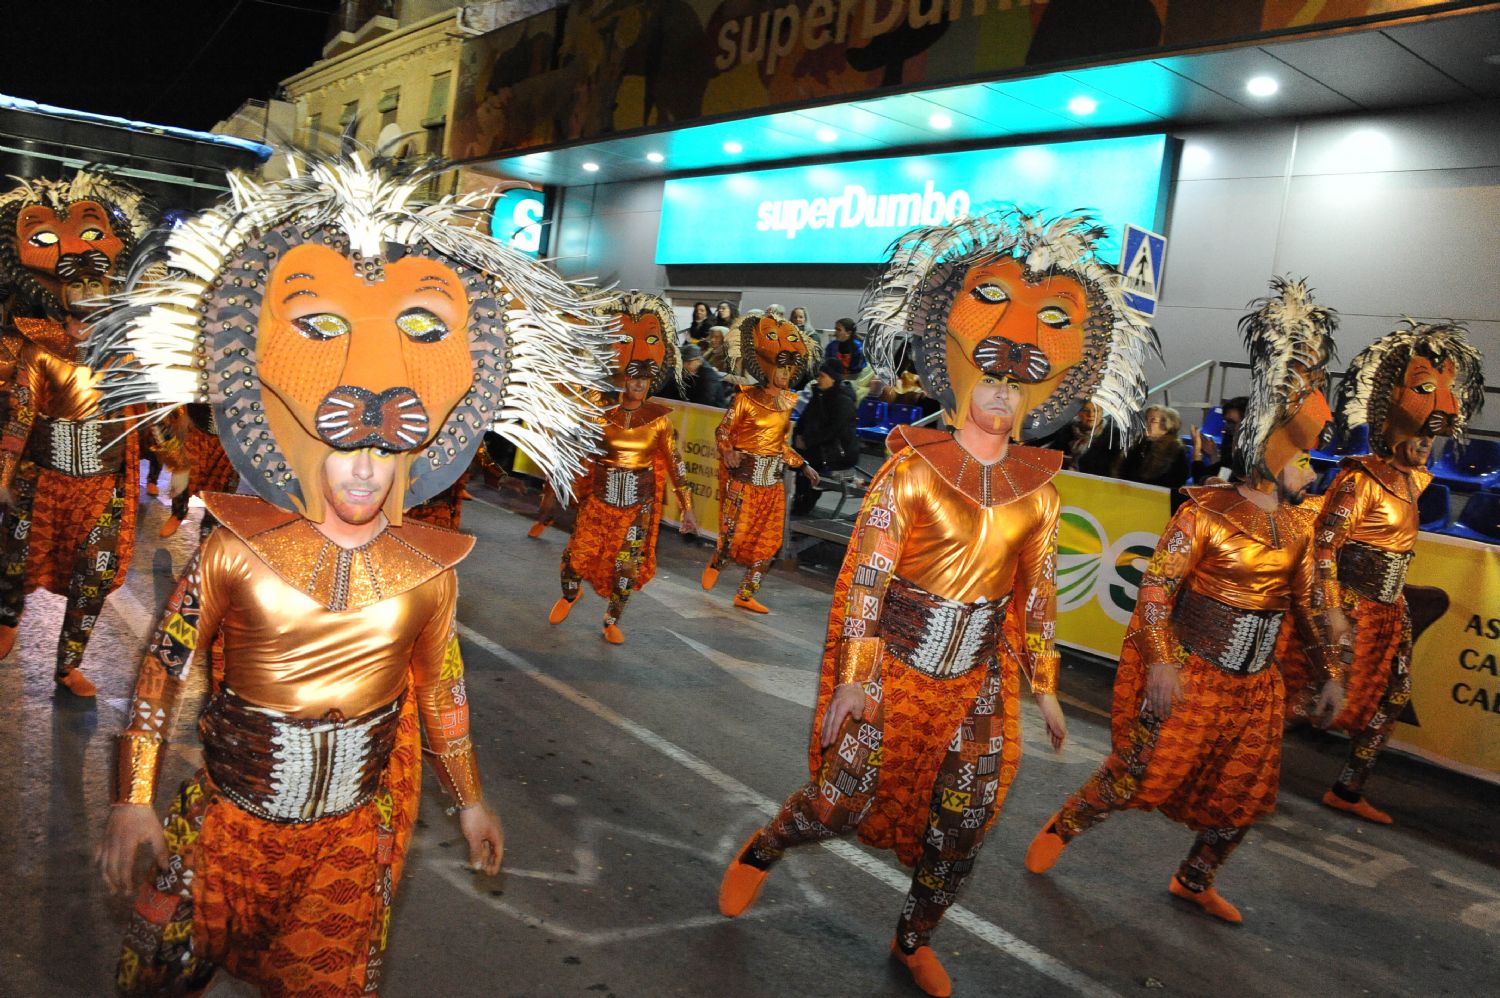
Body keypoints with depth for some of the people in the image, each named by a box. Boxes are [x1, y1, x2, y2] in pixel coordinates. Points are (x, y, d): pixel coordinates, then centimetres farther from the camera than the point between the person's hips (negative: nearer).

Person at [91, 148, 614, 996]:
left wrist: (470, 801, 11)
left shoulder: (429, 573, -12)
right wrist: (135, 801, -2)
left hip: (354, 831, 1)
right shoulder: (233, 554, -15)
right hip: (228, 821, 0)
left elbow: (441, 687, 2)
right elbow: (166, 672, -5)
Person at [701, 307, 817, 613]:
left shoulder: (787, 403, 9)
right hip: (743, 476, -6)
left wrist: (803, 466, 13)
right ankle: (715, 564, 33)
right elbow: (723, 430, -5)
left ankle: (746, 594, 16)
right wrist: (728, 452, -22)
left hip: (772, 480, 6)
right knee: (735, 531, -1)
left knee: (768, 540, 5)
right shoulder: (746, 399, -9)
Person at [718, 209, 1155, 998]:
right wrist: (853, 677, -15)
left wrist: (1043, 687, 11)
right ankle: (760, 851, 35)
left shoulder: (1036, 488, 2)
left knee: (962, 828, 11)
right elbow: (863, 577, -12)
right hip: (895, 672, -4)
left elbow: (1036, 593, 9)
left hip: (978, 686, 4)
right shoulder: (912, 470, -10)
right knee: (840, 806, 1)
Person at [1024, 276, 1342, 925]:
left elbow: (1309, 598, 14)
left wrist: (1331, 670, 14)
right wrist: (1163, 662, -26)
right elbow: (1155, 589, -18)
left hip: (1256, 684, 7)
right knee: (1134, 776, 0)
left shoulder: (1299, 522, 3)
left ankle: (1195, 881, 38)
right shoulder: (1206, 512, -16)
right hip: (1188, 674, -6)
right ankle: (1060, 828, 27)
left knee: (1244, 793, 15)